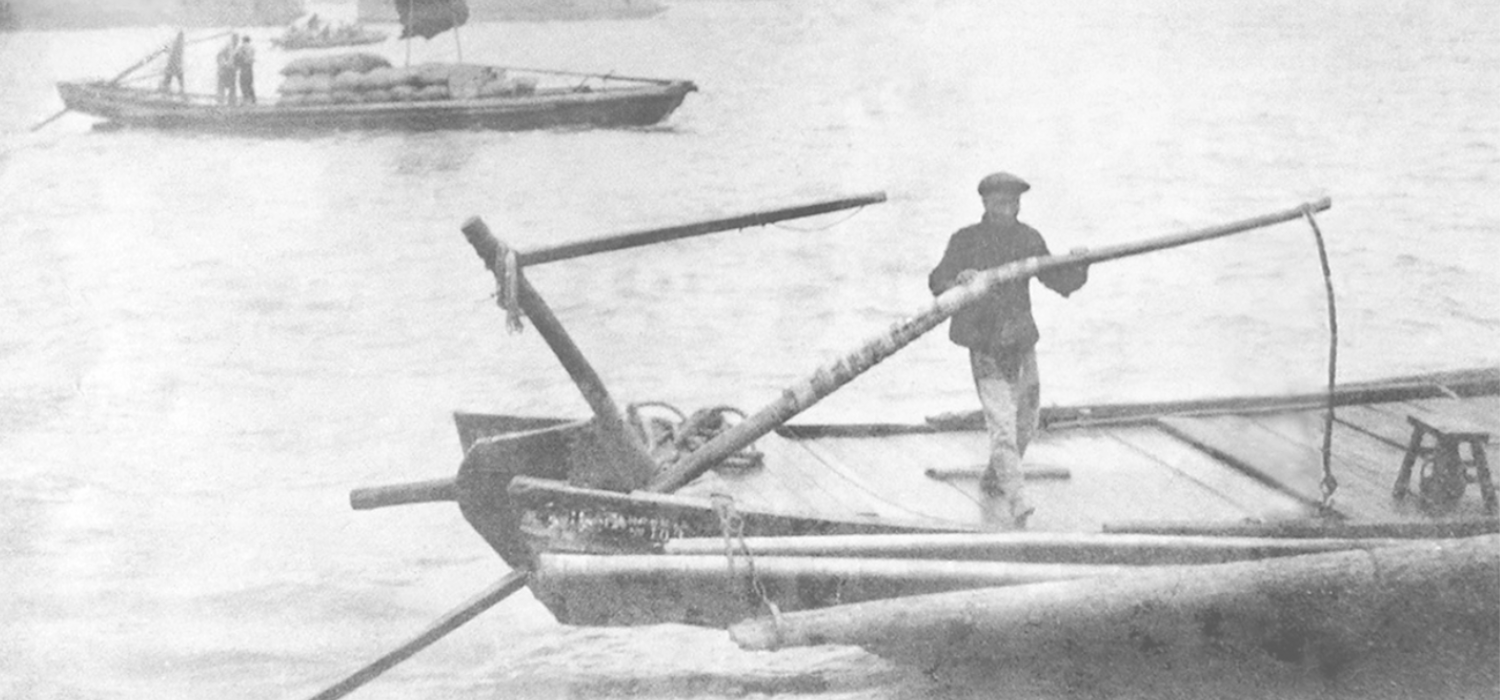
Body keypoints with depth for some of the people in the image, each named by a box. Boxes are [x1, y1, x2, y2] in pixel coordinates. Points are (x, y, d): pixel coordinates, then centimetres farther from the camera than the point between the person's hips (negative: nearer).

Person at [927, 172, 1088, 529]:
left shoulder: (1029, 239, 5)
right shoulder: (966, 241, -8)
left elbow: (1060, 282, 9)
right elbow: (937, 281, -18)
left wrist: (1077, 268, -12)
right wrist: (959, 281, -40)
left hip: (1022, 343, 6)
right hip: (985, 348, -5)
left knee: (1025, 424, 18)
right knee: (1002, 428, -15)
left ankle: (993, 482, 41)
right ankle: (1018, 503, -19)